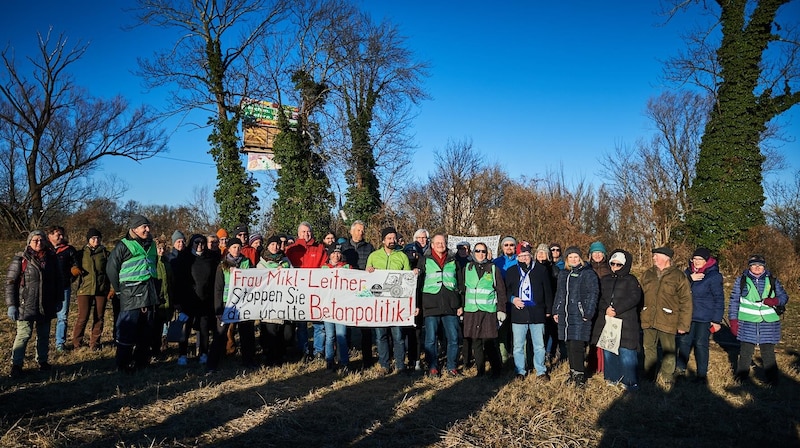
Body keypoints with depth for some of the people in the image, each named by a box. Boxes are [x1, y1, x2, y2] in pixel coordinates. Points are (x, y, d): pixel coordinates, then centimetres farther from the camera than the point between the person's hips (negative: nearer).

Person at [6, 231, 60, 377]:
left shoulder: (51, 258, 5)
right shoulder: (20, 259, -6)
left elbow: (58, 281, 14)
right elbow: (10, 282, -6)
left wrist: (58, 300, 14)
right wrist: (11, 305, -11)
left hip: (46, 306, 4)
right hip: (25, 306, -4)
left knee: (44, 335, 12)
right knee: (24, 334, -6)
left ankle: (43, 361, 26)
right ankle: (16, 365, 7)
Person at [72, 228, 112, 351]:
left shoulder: (105, 253, 9)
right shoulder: (81, 253, 9)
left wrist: (111, 289, 2)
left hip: (101, 290, 1)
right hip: (85, 289, -1)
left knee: (99, 318, 4)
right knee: (83, 317, -6)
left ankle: (94, 343, 15)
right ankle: (76, 344, 8)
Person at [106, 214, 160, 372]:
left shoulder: (151, 245, 14)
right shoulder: (124, 245, -6)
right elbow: (111, 268, -4)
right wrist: (120, 290, -1)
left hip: (149, 294, 6)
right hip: (131, 294, -6)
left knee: (147, 330, 11)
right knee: (127, 330, -4)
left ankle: (141, 361, 21)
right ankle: (123, 364, 5)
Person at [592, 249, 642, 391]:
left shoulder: (631, 280, 3)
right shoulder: (605, 280, 17)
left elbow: (634, 298, -10)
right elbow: (598, 298, 10)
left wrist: (616, 309, -16)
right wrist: (606, 309, -11)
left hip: (626, 322, -5)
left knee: (626, 352, -8)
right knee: (608, 351, 9)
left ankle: (630, 382, 2)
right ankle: (612, 378, 21)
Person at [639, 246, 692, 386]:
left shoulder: (679, 276, -5)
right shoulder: (647, 275, 10)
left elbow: (686, 302, -5)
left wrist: (683, 324, -8)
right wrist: (640, 316, 13)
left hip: (667, 321, -4)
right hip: (648, 320, 4)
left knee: (668, 351, 9)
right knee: (649, 349, 13)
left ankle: (667, 378, 28)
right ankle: (649, 376, 27)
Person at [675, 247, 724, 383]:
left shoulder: (714, 276, -11)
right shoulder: (689, 272, 5)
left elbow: (719, 299, -9)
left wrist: (717, 320, -11)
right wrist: (690, 279, -20)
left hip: (705, 317, -5)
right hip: (688, 315, 5)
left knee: (701, 344, 1)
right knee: (684, 341, 11)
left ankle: (702, 375, 14)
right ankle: (680, 369, 25)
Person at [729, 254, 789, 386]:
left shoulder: (772, 281, 6)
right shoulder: (741, 280, 3)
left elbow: (784, 296, 11)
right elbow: (734, 301, 5)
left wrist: (775, 301, -13)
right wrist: (733, 320, 0)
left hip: (768, 323, 1)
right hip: (747, 323, -1)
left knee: (768, 352, 5)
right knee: (745, 351, 6)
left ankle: (772, 378, 20)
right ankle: (742, 376, 21)